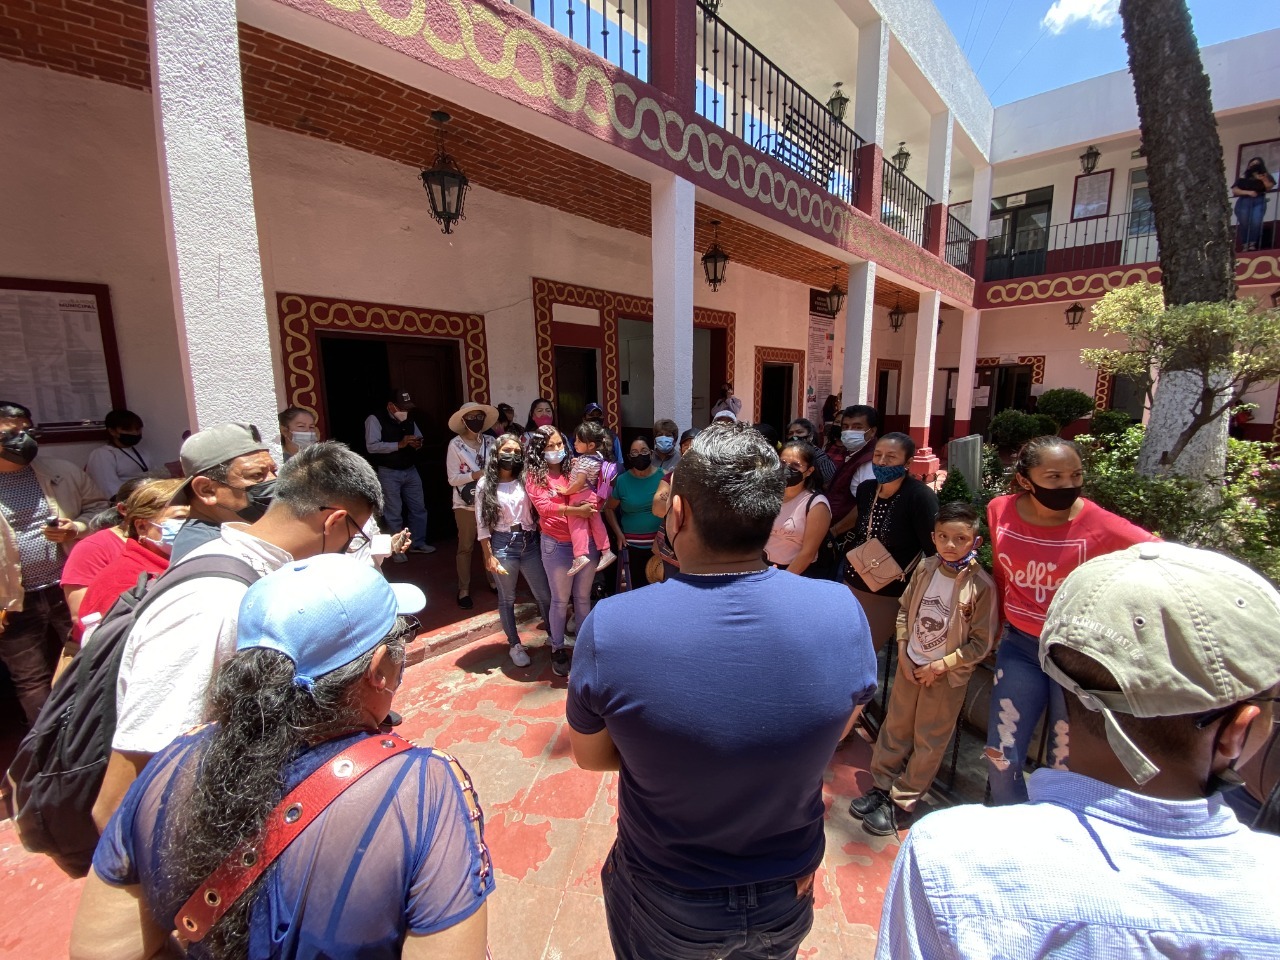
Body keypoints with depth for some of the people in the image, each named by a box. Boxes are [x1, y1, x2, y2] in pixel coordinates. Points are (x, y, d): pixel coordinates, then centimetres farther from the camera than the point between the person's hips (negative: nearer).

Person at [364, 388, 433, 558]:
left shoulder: (409, 420, 11)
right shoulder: (375, 420, -9)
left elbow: (418, 439, 20)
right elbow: (371, 446, -18)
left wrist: (418, 444, -5)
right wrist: (399, 444, -24)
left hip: (410, 470, 6)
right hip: (388, 473, -6)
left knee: (418, 507, 10)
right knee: (394, 513, 3)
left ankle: (418, 543, 24)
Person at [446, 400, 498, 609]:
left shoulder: (490, 441, 0)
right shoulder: (455, 444, -9)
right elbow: (452, 478, -11)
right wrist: (476, 475, -22)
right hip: (466, 504, -3)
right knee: (466, 547, 8)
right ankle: (464, 589, 20)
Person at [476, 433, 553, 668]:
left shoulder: (525, 480, 3)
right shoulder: (485, 484, -1)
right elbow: (482, 524, -2)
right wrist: (489, 556, -5)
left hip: (530, 542, 2)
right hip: (503, 544, -1)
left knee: (544, 595, 8)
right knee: (507, 599, 11)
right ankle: (516, 645, 29)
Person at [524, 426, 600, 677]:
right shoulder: (534, 475, -4)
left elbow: (595, 501, 5)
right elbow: (544, 506, -17)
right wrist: (576, 510, -25)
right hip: (557, 545, -3)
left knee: (583, 597, 16)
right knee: (560, 600, 9)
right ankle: (558, 649, 27)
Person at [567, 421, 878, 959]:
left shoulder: (609, 627, -32)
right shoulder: (841, 613, -26)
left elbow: (590, 756, -13)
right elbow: (838, 728, -5)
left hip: (664, 905, -1)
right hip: (788, 895, 2)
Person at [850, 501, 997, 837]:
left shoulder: (981, 585, -19)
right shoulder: (925, 569, -6)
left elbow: (981, 643, -14)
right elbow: (905, 610, 6)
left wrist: (939, 666, -14)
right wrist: (903, 652, -2)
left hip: (947, 675, -4)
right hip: (910, 665, 4)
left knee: (928, 742, 12)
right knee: (895, 727, 16)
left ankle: (902, 802, 28)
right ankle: (882, 785, 34)